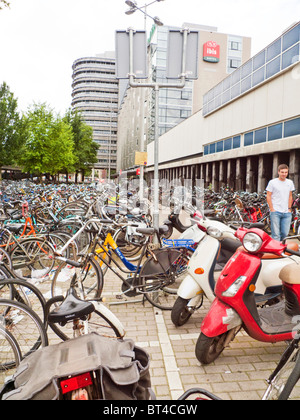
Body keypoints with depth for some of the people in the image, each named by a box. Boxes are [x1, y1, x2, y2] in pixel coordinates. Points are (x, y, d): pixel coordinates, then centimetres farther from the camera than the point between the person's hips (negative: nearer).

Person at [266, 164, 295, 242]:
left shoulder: (290, 182, 12)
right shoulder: (272, 182, -2)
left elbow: (290, 196, 19)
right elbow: (268, 196, -2)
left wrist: (289, 208, 10)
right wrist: (272, 209, -8)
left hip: (287, 212, 4)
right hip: (276, 212, -4)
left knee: (285, 233, 5)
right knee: (276, 234, -5)